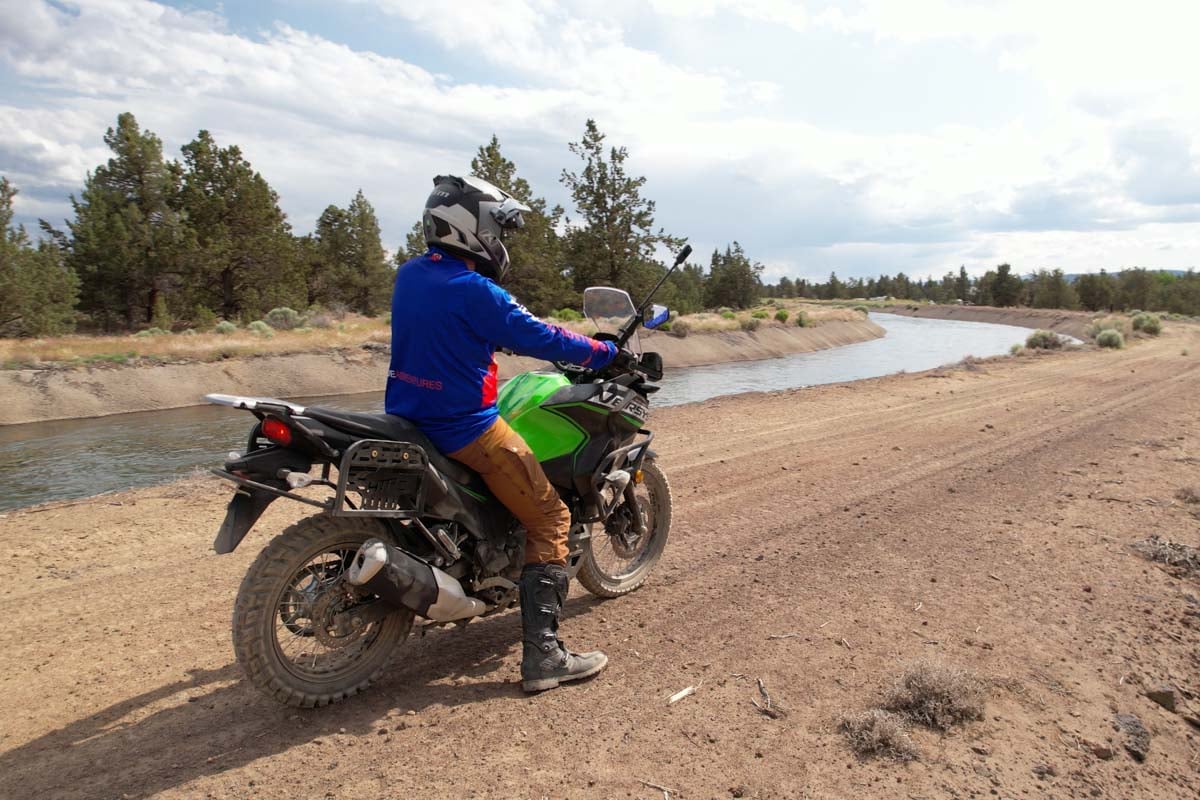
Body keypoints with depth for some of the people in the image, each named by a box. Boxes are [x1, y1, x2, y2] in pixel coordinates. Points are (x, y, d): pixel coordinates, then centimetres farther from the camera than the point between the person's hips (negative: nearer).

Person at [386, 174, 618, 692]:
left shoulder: (409, 276, 8)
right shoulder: (473, 291, -19)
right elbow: (539, 339, -15)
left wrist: (502, 334, 32)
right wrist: (605, 353, -1)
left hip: (410, 417, 9)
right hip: (466, 429, -9)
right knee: (550, 521, -2)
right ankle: (542, 654, -4)